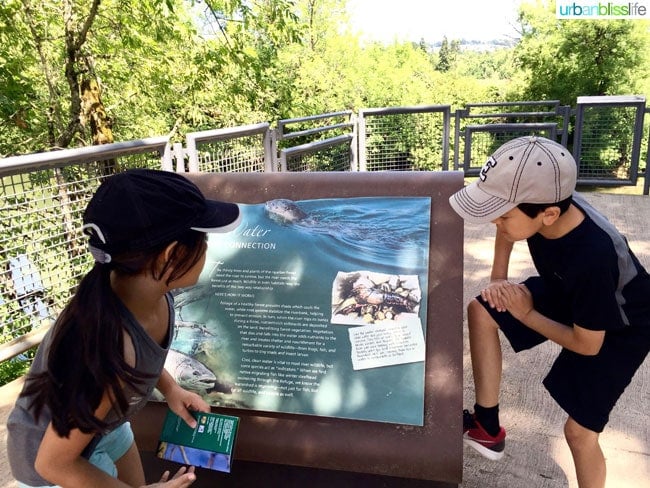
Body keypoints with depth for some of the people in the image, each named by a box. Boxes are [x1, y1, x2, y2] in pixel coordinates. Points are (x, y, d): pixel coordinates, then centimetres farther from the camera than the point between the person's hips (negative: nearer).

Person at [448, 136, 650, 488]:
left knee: (579, 430, -5)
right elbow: (509, 225, 2)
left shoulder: (591, 258, -43)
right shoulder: (544, 199, -26)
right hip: (566, 291, 6)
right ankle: (487, 428, 5)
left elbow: (587, 345, -27)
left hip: (620, 329, -6)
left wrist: (526, 314, -16)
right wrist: (498, 279, -5)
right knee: (481, 311, -6)